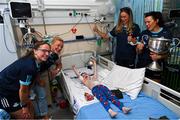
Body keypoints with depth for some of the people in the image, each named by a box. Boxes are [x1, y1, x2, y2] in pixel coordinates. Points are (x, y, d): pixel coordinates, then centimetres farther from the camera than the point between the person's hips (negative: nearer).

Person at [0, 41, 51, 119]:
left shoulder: (35, 62, -6)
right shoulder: (29, 66, -33)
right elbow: (22, 90, -23)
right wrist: (24, 106, -9)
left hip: (13, 89, 8)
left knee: (30, 110, 14)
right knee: (24, 116, 2)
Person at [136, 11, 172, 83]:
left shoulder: (166, 34, -4)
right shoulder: (143, 33, 3)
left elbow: (167, 53, -1)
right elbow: (138, 52, 8)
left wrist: (159, 57, -20)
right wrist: (139, 49, -14)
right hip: (141, 67, 2)